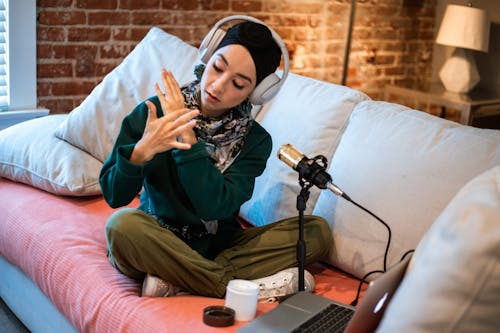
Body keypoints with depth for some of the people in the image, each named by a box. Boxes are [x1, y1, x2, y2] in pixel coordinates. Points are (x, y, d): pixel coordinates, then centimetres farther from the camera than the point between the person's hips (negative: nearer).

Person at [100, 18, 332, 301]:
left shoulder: (255, 139, -4)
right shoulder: (154, 111, -8)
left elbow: (215, 206, -19)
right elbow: (114, 195, -11)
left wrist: (186, 136, -23)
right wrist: (142, 150, -30)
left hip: (218, 247, 2)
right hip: (156, 245, -2)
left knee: (318, 231, -15)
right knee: (123, 224, -35)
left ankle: (174, 283, -23)